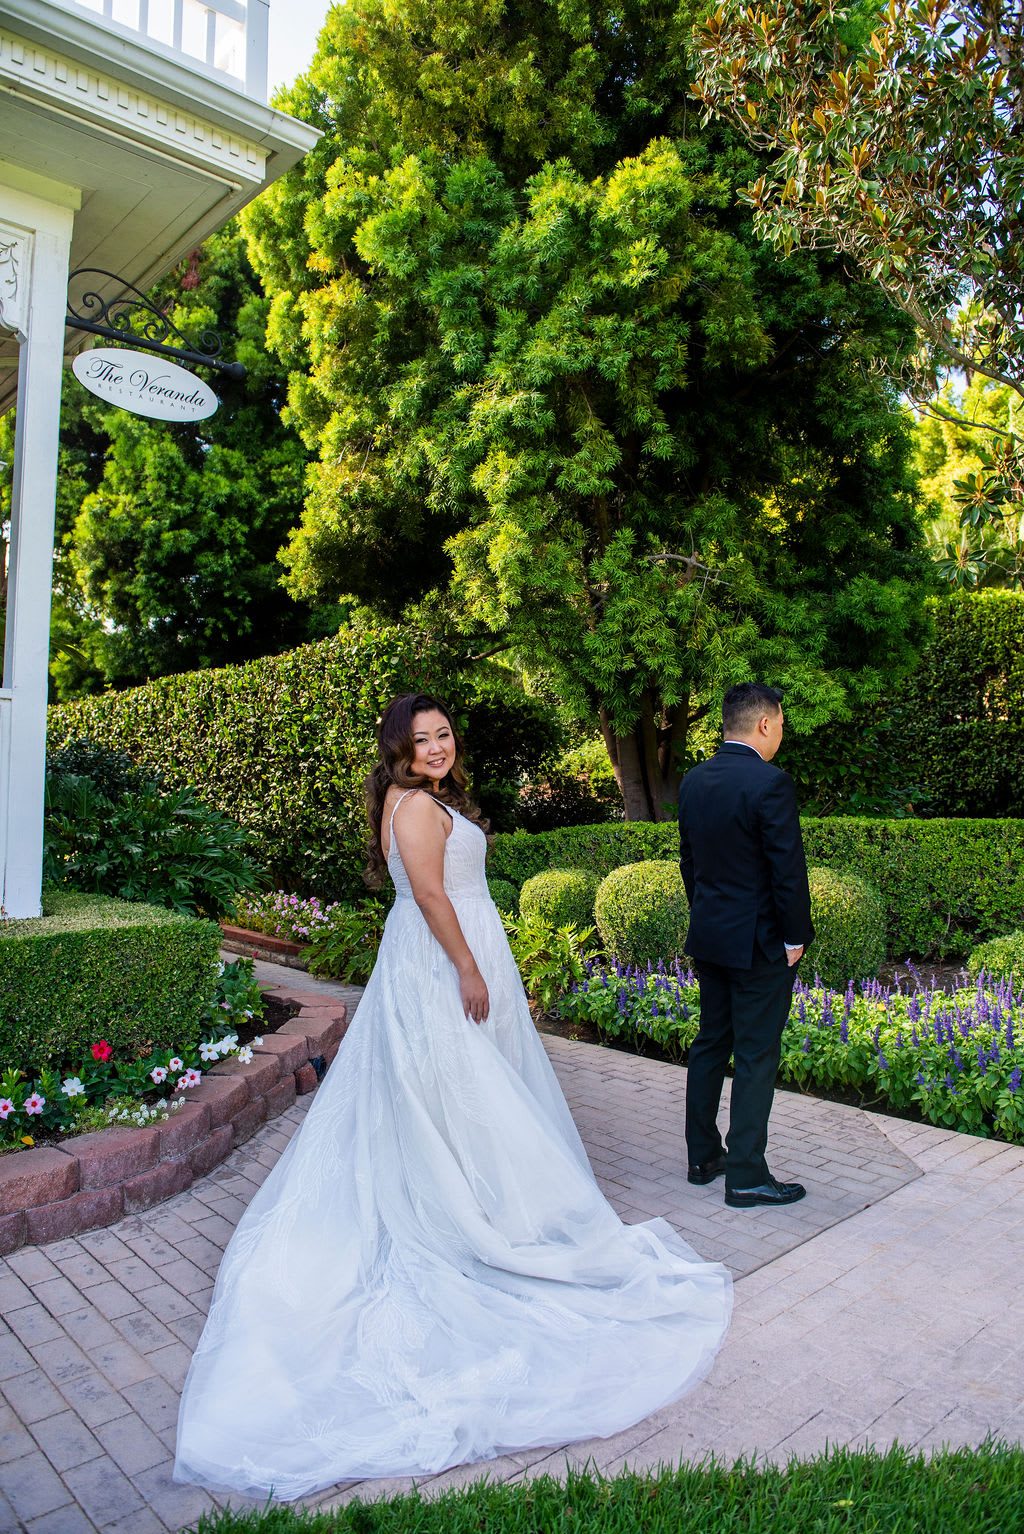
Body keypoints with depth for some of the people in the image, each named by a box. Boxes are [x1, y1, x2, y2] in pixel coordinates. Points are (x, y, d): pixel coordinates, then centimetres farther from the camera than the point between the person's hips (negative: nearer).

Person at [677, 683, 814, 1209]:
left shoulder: (693, 780, 4)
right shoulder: (771, 783, -19)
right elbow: (788, 869, -18)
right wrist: (796, 937, -6)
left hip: (708, 936, 7)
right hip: (758, 942, -7)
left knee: (710, 1044, 17)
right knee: (756, 1057, 3)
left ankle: (703, 1156, 28)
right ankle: (746, 1177, 13)